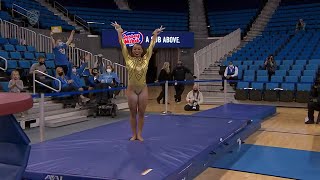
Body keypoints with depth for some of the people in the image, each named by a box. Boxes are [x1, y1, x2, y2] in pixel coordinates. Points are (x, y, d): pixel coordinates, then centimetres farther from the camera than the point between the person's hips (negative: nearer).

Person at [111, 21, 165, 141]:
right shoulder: (128, 59, -1)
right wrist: (119, 31, 3)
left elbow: (151, 45, 7)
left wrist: (155, 34, 10)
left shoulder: (146, 59, 2)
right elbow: (122, 44, 1)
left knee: (141, 113, 7)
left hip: (143, 89, 1)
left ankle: (139, 134, 19)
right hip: (132, 89, -1)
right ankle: (134, 134, 20)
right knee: (133, 113, 8)